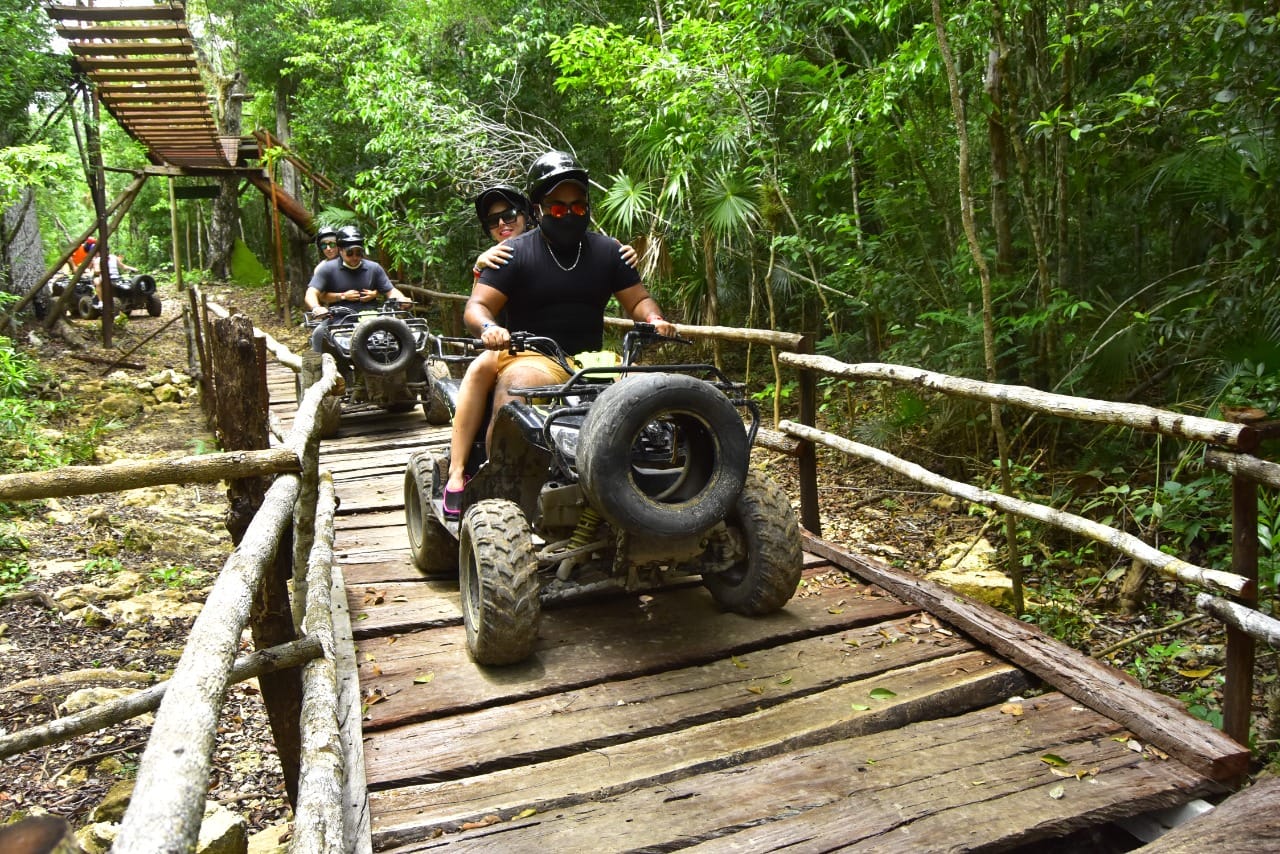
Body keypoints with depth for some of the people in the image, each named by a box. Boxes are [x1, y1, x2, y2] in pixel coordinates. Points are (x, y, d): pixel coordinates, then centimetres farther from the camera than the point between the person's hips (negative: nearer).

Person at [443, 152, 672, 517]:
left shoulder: (607, 251, 13)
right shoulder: (513, 253, 2)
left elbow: (638, 299, 15)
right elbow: (477, 305, -4)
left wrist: (655, 319, -9)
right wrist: (488, 327, -28)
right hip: (532, 359, -3)